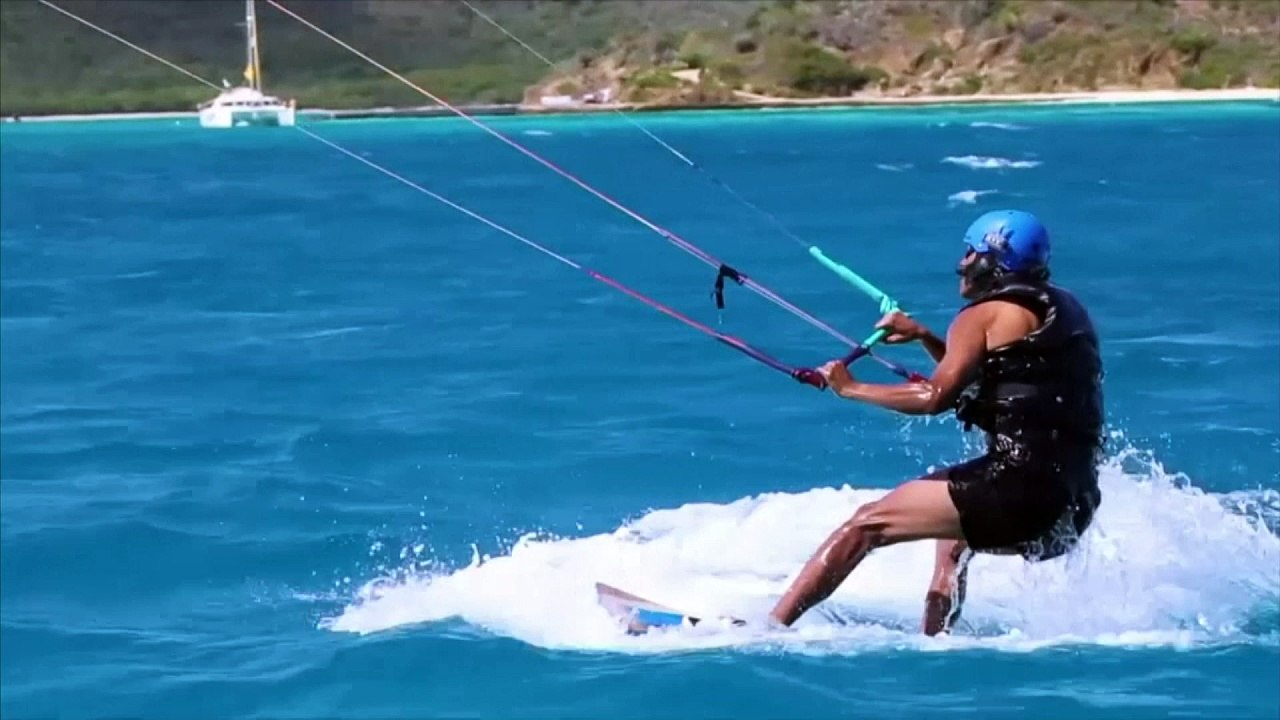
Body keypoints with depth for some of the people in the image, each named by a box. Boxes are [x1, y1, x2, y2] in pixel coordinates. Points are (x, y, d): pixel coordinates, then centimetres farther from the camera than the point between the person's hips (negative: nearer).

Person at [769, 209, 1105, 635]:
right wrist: (924, 337, 28)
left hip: (1022, 484, -9)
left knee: (865, 524, -3)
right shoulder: (1061, 310, 23)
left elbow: (936, 397, -11)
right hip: (1074, 501, 9)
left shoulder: (987, 314, -2)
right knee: (953, 536, 37)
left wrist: (850, 387, -1)